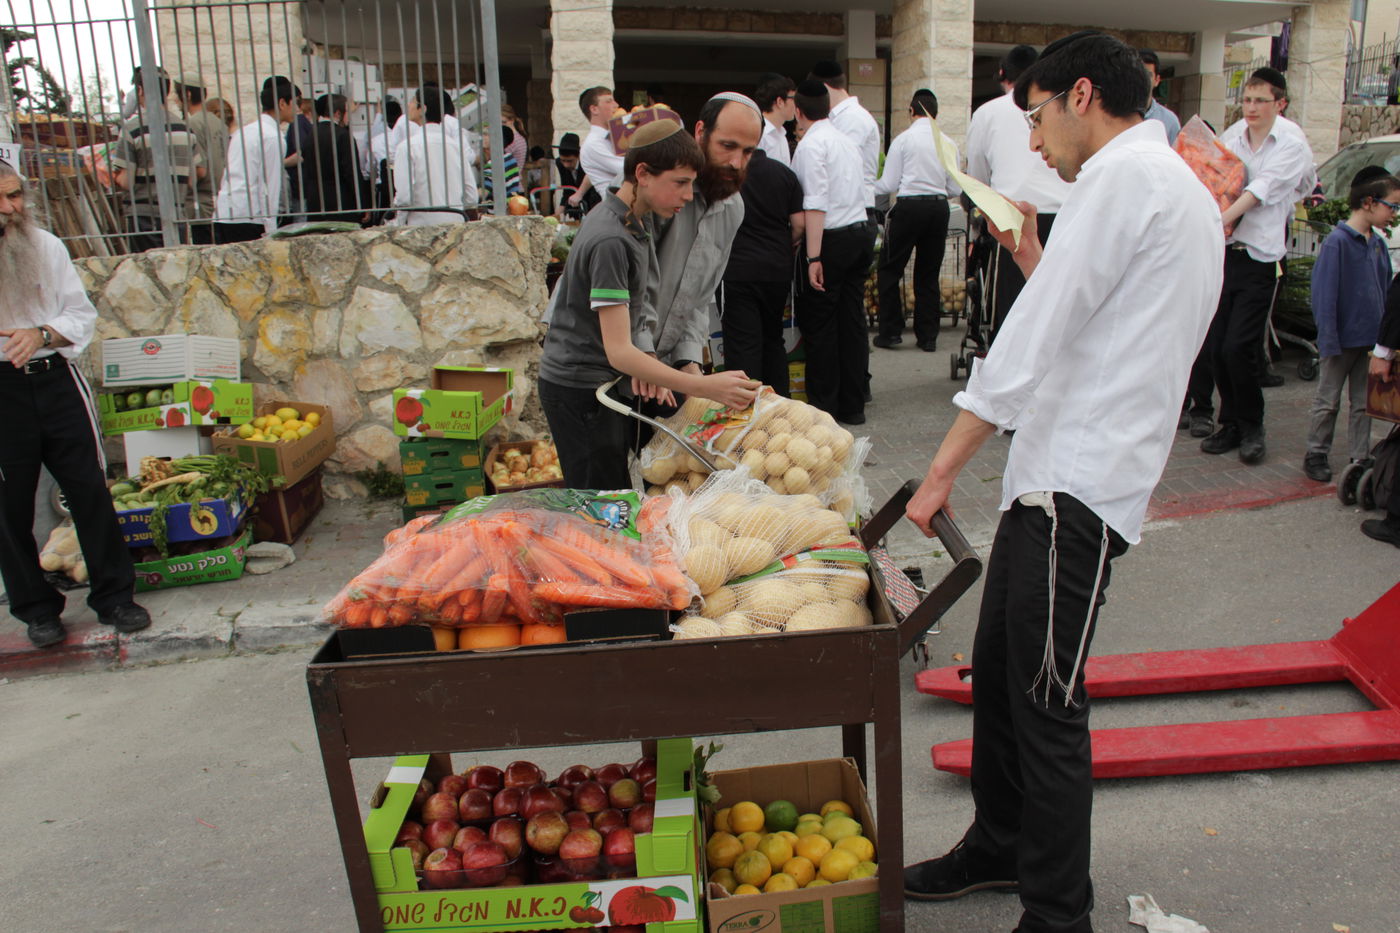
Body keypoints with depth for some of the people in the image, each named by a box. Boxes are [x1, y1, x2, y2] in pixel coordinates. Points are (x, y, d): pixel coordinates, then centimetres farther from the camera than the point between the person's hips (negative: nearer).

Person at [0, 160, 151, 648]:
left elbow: (82, 314, 6)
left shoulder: (46, 246, 6)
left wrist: (42, 334, -13)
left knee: (89, 489, 3)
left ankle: (114, 595, 15)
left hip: (54, 379, 2)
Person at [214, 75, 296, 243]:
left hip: (221, 215, 8)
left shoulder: (242, 130, 19)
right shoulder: (273, 137, -6)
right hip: (247, 218, -8)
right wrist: (270, 231, -10)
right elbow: (269, 187, -11)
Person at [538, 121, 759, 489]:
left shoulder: (632, 221, 8)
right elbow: (619, 351, -28)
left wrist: (646, 363, -6)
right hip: (580, 388, -9)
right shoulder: (610, 241, -24)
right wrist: (704, 387, -33)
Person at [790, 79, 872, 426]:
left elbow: (816, 204, -17)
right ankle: (852, 406, 15)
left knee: (819, 324, 0)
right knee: (852, 320, 9)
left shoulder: (811, 144, -9)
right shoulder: (846, 140, 16)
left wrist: (813, 257, -20)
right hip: (861, 232, 8)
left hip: (832, 239, -8)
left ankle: (823, 407, 6)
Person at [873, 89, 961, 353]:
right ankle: (928, 336, 13)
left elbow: (888, 185, -3)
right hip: (939, 208, 4)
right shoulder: (948, 143, 7)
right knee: (928, 274, 11)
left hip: (909, 206, -4)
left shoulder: (903, 139, -3)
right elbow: (955, 190, 9)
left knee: (890, 270, 7)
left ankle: (891, 331, 4)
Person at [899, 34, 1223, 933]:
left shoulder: (1125, 173, -10)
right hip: (1057, 476, 10)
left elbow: (1034, 345, -16)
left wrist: (943, 470, -14)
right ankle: (1000, 846, 35)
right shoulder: (1183, 190, 22)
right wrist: (1033, 255, 17)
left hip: (1078, 487, -10)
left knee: (1047, 705, -2)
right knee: (997, 673, 18)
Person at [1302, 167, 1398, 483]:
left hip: (1370, 339, 6)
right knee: (1328, 401, 6)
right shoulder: (1337, 241, -14)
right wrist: (1329, 341, -17)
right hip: (1342, 339, -6)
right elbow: (1324, 295, -15)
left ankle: (1360, 458, 20)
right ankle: (1316, 454, 18)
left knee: (1364, 403, 12)